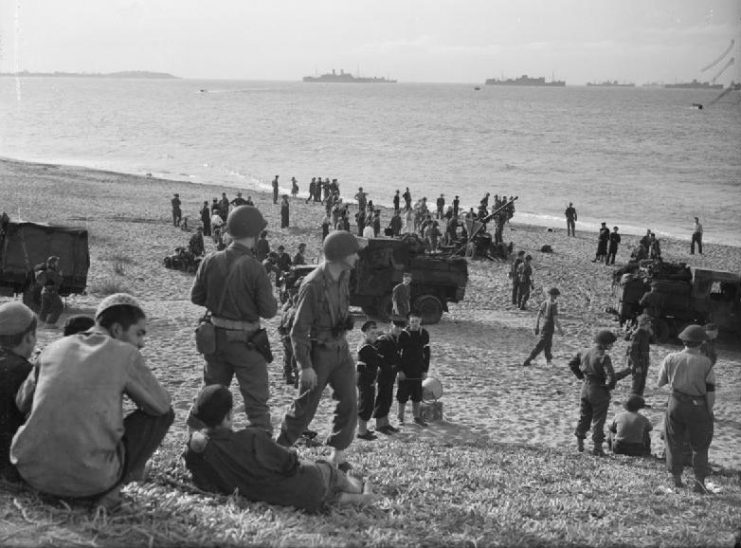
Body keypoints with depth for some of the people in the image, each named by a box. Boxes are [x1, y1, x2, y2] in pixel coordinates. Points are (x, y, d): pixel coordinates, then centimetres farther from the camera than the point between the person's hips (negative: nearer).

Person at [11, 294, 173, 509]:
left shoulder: (54, 348, 10)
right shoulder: (127, 354, -2)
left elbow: (23, 402, 22)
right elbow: (161, 404, 7)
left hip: (33, 473, 5)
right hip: (90, 477, -5)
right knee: (163, 413, 11)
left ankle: (53, 491, 19)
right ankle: (109, 490, 3)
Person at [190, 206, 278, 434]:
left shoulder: (211, 261, -6)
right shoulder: (254, 269, -19)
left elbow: (196, 297, 3)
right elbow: (268, 311, -15)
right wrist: (273, 301, 6)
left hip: (215, 336, 5)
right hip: (245, 341, -5)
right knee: (256, 401, 4)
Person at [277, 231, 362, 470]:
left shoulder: (344, 276, 0)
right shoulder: (312, 286, -24)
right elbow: (298, 329, -20)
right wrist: (305, 366, -20)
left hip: (341, 349, 7)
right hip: (318, 352, -7)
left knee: (349, 404, 1)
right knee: (305, 408, 4)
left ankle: (337, 456, 12)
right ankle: (280, 449, 24)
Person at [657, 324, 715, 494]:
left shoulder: (671, 359, -7)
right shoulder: (706, 363, -11)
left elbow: (660, 382, 3)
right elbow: (711, 392, -9)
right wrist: (708, 412, 2)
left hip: (676, 404, 1)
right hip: (698, 407, -1)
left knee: (674, 442, 16)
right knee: (699, 447, 11)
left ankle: (676, 478, 20)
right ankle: (699, 482, 8)